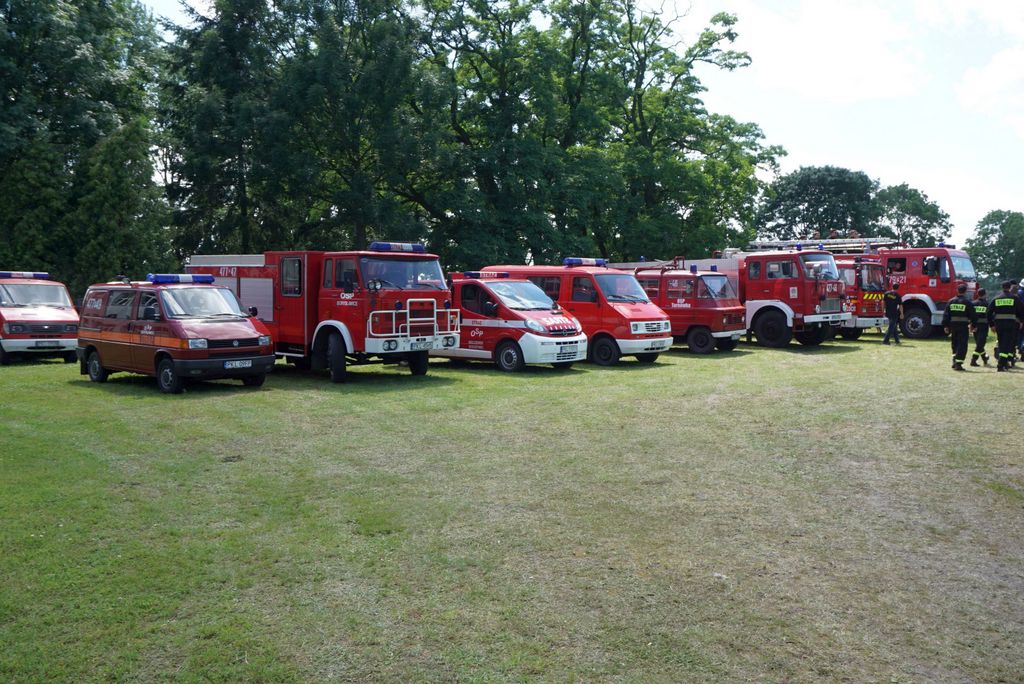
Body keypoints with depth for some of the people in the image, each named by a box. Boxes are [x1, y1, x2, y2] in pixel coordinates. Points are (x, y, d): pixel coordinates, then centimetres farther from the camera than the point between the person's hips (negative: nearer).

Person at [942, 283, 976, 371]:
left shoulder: (951, 302, 6)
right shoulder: (967, 302, -5)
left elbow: (946, 315, 6)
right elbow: (972, 315, -3)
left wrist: (946, 325, 10)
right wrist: (973, 325, 7)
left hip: (953, 325, 4)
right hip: (963, 326, -4)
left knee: (955, 344, 18)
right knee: (962, 345, -2)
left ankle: (954, 361, 18)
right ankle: (958, 364, -8)